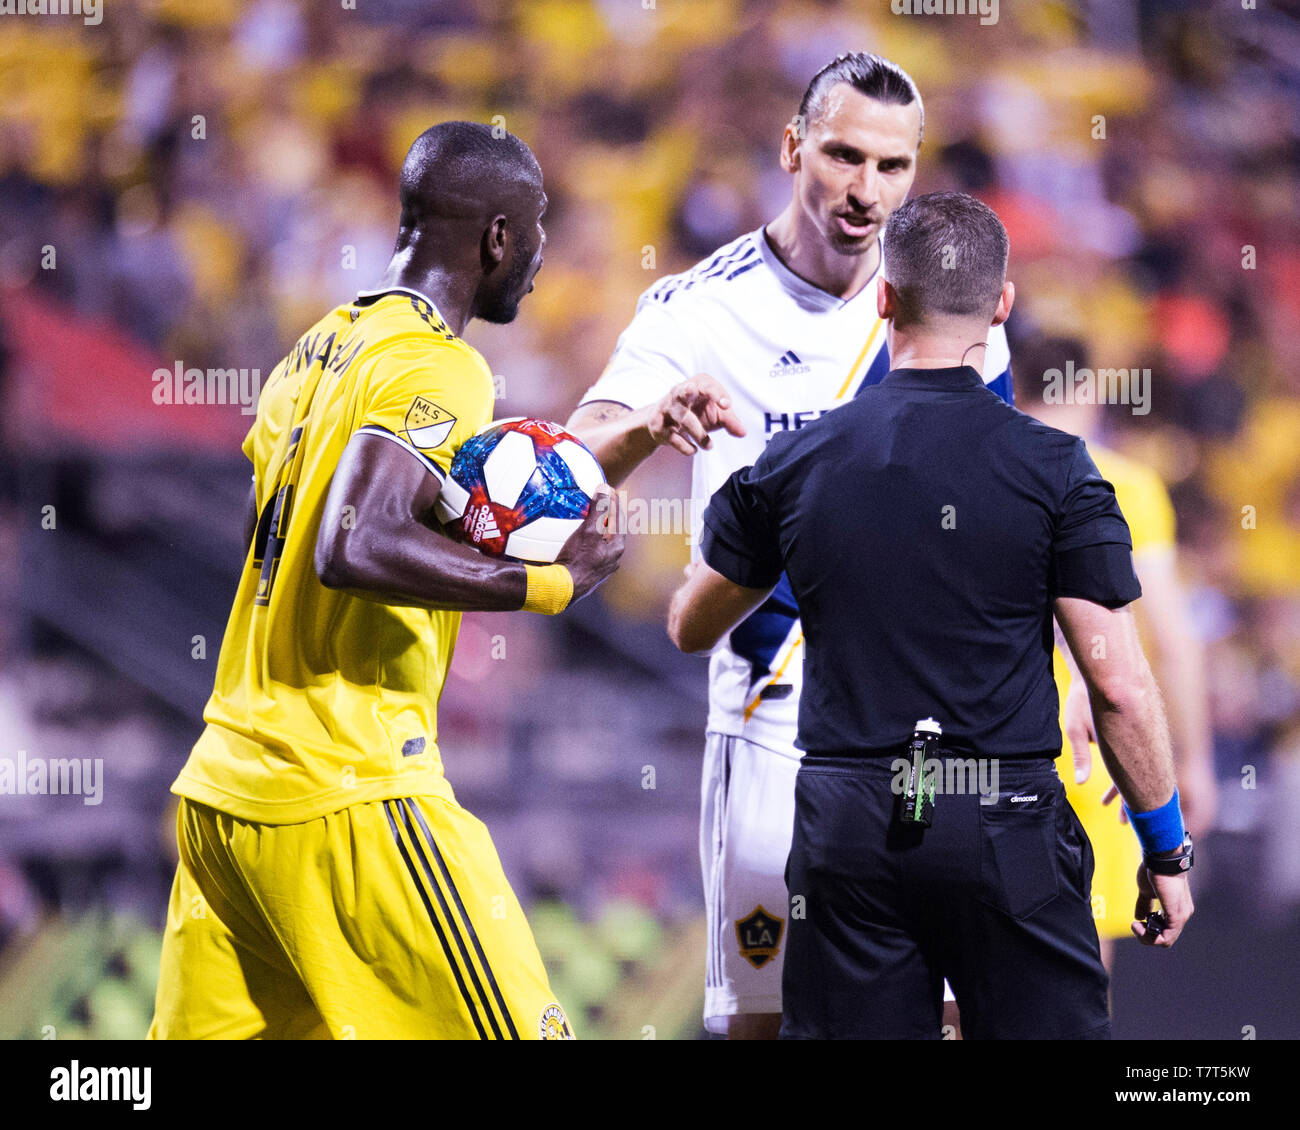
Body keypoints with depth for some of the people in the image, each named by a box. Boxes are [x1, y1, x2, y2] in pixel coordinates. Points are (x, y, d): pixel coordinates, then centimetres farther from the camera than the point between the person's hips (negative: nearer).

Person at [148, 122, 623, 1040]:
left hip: (225, 787, 9)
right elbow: (353, 549, -26)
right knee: (519, 1029, -3)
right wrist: (552, 583, -19)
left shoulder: (320, 346, 15)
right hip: (348, 794, -9)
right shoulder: (439, 369, -11)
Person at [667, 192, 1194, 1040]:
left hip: (848, 832, 3)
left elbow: (691, 629, 17)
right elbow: (1119, 685, -8)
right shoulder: (1054, 468, -6)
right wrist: (1167, 850, 3)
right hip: (1006, 827, -2)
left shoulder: (794, 465, 3)